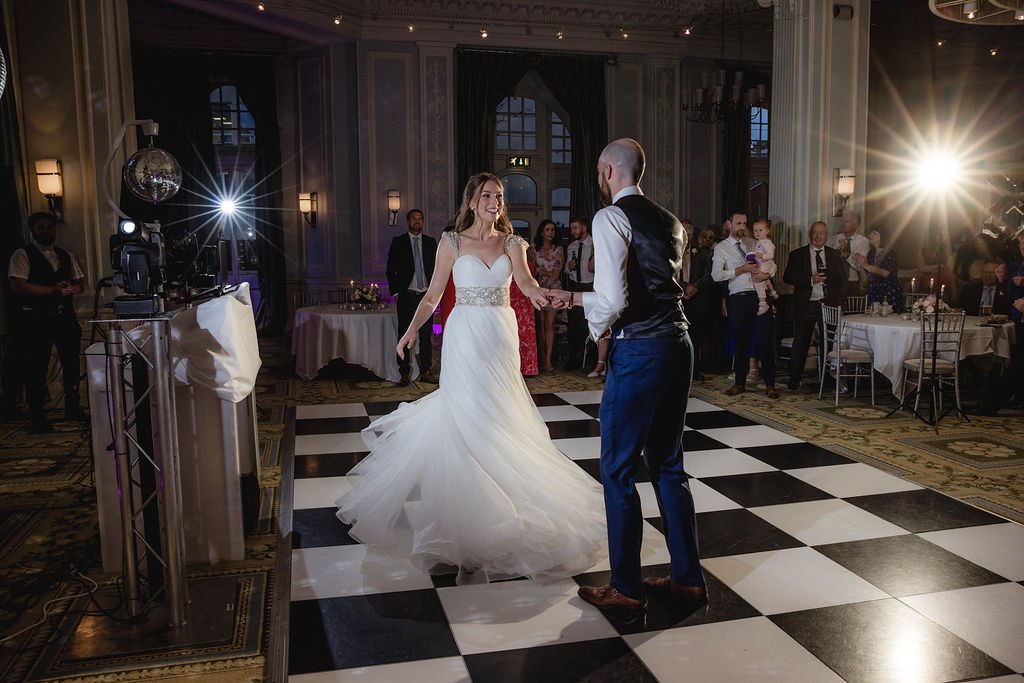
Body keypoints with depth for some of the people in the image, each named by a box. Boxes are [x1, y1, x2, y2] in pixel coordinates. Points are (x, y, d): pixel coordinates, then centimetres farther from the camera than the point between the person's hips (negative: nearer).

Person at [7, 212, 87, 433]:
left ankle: (73, 407, 25)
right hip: (36, 319, -5)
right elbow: (18, 286, -14)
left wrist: (69, 289, -10)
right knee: (36, 368, -2)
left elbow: (80, 283, 14)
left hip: (65, 316, 5)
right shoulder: (22, 255, -2)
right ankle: (37, 417, 6)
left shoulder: (66, 255, 16)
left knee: (72, 363, 10)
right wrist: (53, 290, -16)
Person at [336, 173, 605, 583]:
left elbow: (525, 281, -13)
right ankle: (461, 504, 8)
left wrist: (539, 294, -36)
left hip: (502, 337, 3)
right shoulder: (452, 242, 0)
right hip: (465, 336, -3)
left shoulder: (511, 243, 6)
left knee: (497, 417, 9)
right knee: (465, 415, -3)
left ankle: (496, 498, 27)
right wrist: (412, 329, -16)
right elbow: (433, 294, -1)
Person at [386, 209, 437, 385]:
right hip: (406, 296, -2)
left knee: (426, 336, 6)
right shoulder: (398, 242, 3)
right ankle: (404, 374, 7)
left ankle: (425, 372, 14)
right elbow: (391, 269, 2)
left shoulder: (431, 242, 10)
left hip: (426, 295, 2)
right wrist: (395, 292, -5)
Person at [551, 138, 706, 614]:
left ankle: (626, 588, 16)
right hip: (677, 345, 8)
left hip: (638, 351, -8)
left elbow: (613, 299, -20)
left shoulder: (611, 218, -9)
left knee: (618, 469, 5)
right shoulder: (668, 222, 16)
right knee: (667, 465, 18)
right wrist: (577, 298, 28)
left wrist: (596, 325, 2)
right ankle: (687, 578, 28)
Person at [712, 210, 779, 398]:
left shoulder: (753, 244, 13)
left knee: (766, 340, -1)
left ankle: (769, 384, 9)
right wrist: (742, 269, -14)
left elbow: (772, 264, 15)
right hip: (739, 298, -2)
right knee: (740, 342, 9)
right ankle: (740, 383, 23)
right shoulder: (721, 248, 3)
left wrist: (766, 274, -9)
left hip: (760, 296, 2)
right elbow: (716, 275, -9)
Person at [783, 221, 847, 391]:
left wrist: (839, 300, -1)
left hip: (829, 305, 2)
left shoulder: (835, 255, 11)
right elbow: (787, 277, -5)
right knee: (800, 344, 2)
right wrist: (810, 280, -15)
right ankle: (794, 381, 10)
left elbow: (843, 279, 11)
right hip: (806, 305, -2)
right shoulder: (797, 254, 4)